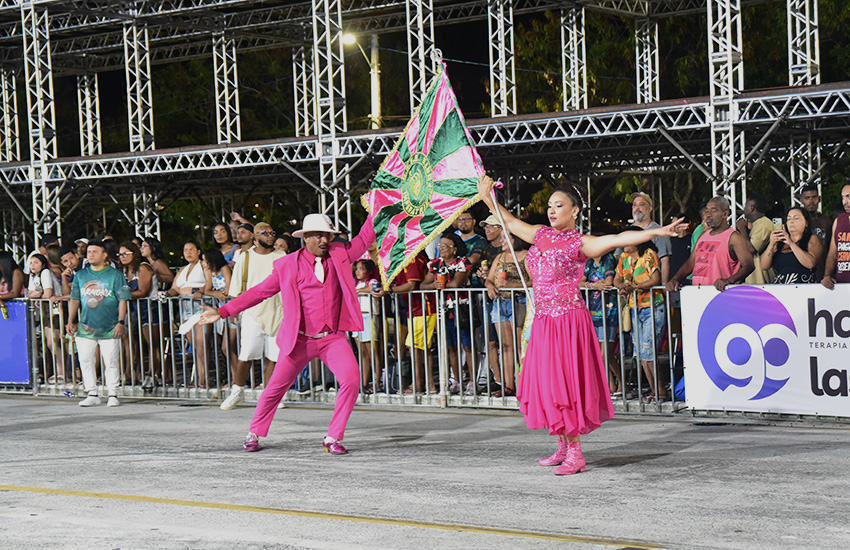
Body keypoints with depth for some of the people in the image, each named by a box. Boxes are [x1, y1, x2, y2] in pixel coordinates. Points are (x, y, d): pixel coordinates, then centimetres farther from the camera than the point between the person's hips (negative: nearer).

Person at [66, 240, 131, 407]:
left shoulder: (115, 275, 1)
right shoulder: (81, 275, 11)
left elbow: (123, 300, -1)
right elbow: (74, 299, 16)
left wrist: (120, 322, -9)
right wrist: (71, 321, 10)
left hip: (109, 329, -4)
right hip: (86, 327, 4)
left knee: (110, 362, -2)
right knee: (85, 360, 1)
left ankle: (113, 395, 7)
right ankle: (92, 394, 10)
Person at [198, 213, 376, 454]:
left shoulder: (339, 254, 6)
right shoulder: (287, 266, 0)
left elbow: (364, 239, 14)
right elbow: (260, 291, 4)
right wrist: (223, 311, 2)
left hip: (333, 338, 2)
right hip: (299, 339, -1)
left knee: (351, 379, -18)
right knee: (276, 387, 3)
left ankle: (333, 438, -6)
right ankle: (254, 434, 27)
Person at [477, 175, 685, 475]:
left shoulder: (580, 243, -6)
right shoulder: (541, 235, 12)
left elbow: (617, 239, -19)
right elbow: (510, 221, 26)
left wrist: (655, 232, -30)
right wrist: (487, 197, 25)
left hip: (569, 320, -7)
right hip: (543, 320, 7)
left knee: (565, 381, -9)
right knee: (544, 381, 8)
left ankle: (575, 454, -5)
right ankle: (563, 447, 20)